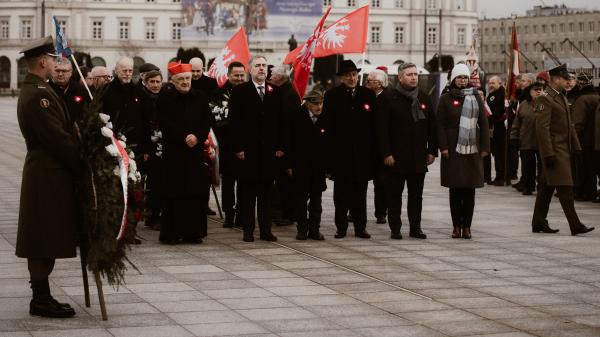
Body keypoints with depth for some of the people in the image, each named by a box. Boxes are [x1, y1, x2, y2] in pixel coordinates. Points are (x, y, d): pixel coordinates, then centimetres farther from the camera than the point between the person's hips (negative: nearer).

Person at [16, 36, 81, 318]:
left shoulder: (34, 90, 15)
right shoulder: (37, 95, -18)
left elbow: (59, 131, 14)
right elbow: (58, 138, -20)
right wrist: (82, 166, -13)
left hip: (46, 171, 10)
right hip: (48, 176, -10)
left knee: (45, 241, 13)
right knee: (45, 240, -5)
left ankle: (41, 297, 18)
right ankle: (41, 300, 0)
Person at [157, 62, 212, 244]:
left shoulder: (201, 98, 10)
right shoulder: (164, 99, 1)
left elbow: (207, 122, 7)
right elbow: (165, 124, -7)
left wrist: (197, 137, -10)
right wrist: (184, 138, -15)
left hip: (196, 152, 3)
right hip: (173, 152, -3)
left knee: (197, 193, 1)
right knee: (174, 194, -4)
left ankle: (193, 232, 7)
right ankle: (171, 233, 1)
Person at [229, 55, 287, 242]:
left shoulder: (275, 92, 10)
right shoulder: (240, 91, 1)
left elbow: (281, 121, 10)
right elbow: (234, 121, -4)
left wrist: (281, 146, 3)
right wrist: (238, 148, -10)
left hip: (270, 150, 3)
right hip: (248, 150, -3)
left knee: (266, 191, 6)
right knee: (248, 191, 2)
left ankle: (266, 230, 11)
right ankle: (248, 230, 7)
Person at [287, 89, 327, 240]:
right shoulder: (297, 117, -6)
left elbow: (328, 142, 5)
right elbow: (290, 142, -4)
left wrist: (327, 164, 0)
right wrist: (290, 165, -7)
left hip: (319, 166, 2)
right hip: (301, 165, -2)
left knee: (316, 198, 7)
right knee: (301, 198, 3)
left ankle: (314, 229, 13)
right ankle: (302, 229, 10)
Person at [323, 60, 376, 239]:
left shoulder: (368, 95, 7)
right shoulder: (332, 96, 1)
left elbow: (374, 124, 6)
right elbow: (327, 124, -3)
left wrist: (373, 149, 0)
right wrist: (329, 151, -9)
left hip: (362, 152, 2)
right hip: (340, 153, -2)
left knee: (360, 191, 6)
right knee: (341, 192, 5)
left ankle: (360, 227, 12)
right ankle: (341, 227, 11)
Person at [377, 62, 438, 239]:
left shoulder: (424, 99, 11)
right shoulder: (389, 99, -3)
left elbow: (432, 127, 14)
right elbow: (382, 129, -7)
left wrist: (432, 151, 7)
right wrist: (386, 153, -13)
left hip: (419, 157, 4)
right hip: (396, 157, -4)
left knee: (416, 195, 8)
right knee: (394, 195, 2)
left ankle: (415, 227, 14)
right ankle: (395, 228, 8)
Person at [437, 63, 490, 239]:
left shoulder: (476, 98, 9)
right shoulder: (446, 99, 3)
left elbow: (483, 124, 9)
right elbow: (441, 125, 0)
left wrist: (485, 147, 2)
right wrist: (444, 147, -9)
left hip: (473, 150, 2)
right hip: (453, 150, -2)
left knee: (470, 190, 2)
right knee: (455, 189, 1)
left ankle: (467, 226, 7)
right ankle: (456, 226, 6)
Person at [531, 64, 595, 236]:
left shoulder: (562, 98, 17)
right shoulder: (545, 99, -14)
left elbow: (569, 125, 22)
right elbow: (542, 128, -19)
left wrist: (576, 147, 16)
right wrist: (548, 154, -22)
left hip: (564, 149, 10)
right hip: (554, 149, -10)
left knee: (546, 187, 12)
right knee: (565, 188, -10)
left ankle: (539, 223, 17)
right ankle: (575, 226, -10)